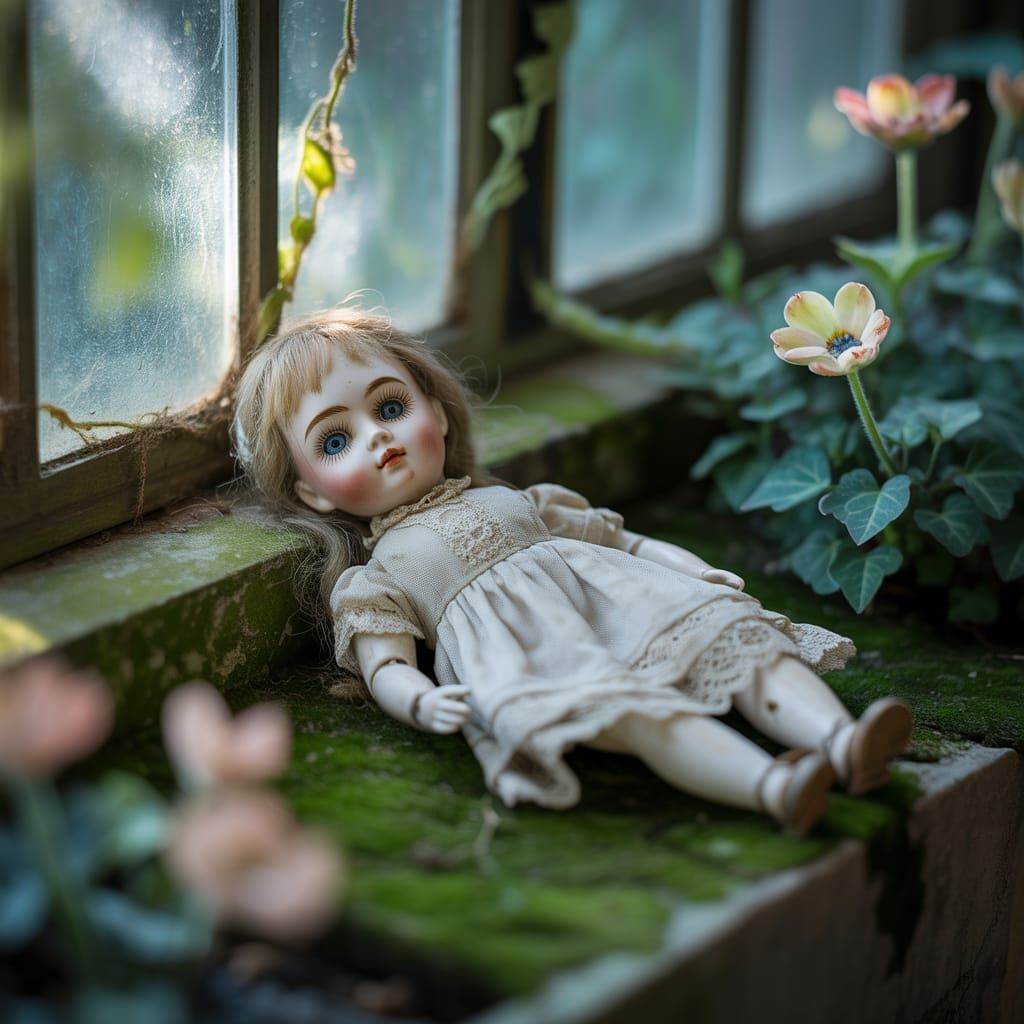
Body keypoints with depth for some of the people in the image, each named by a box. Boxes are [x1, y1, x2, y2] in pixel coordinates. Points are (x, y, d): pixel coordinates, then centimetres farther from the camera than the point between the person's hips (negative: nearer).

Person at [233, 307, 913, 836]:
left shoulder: (510, 501, 34)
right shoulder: (373, 578, 20)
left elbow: (614, 537, 32)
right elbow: (385, 663, 5)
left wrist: (695, 568, 15)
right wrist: (422, 700, -19)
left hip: (609, 589, 6)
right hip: (518, 638, -6)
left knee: (738, 634, -20)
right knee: (629, 703, -36)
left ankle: (843, 743, -41)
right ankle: (769, 786, -56)